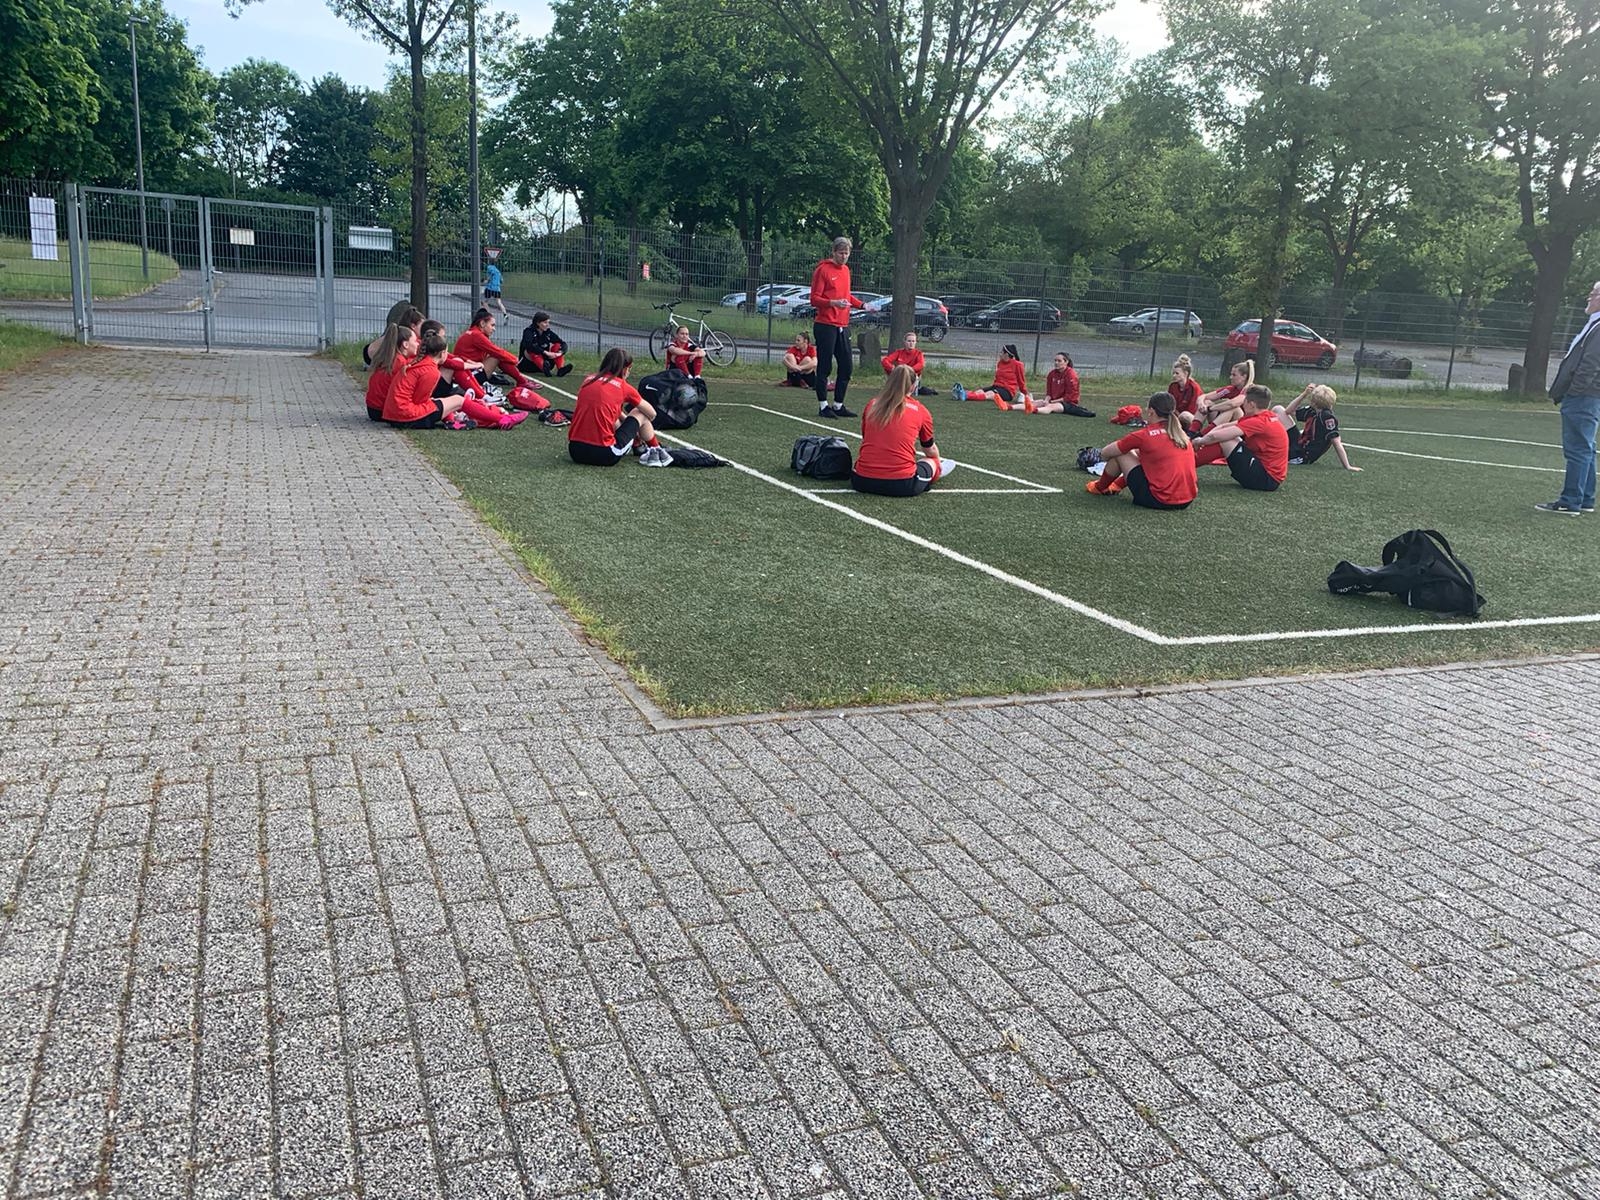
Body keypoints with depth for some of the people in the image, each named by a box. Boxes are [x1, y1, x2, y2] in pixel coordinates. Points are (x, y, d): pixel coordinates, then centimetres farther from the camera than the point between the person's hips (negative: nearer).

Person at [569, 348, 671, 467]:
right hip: (604, 455, -5)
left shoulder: (588, 379, 13)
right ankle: (656, 453, 29)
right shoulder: (623, 386, 1)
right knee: (640, 414, 15)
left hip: (574, 451, 5)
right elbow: (652, 414, 15)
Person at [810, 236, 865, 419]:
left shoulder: (846, 270, 16)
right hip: (825, 326, -7)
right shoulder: (823, 270, -7)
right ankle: (823, 406, 6)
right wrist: (833, 303, -25)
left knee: (847, 366, 7)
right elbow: (814, 299, -10)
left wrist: (861, 305, 10)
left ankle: (838, 405, 17)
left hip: (843, 326, 7)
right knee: (824, 367, -3)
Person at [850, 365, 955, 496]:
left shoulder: (872, 404, 9)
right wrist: (937, 461, 46)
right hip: (902, 485, -1)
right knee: (932, 461, 28)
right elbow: (931, 451, 22)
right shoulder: (921, 411, 4)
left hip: (862, 481, 1)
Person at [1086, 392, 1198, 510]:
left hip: (1159, 501, -7)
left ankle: (1099, 487, 31)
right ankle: (1117, 485, 41)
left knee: (1121, 454, 9)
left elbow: (1105, 453, 3)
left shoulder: (1144, 435, -8)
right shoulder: (1180, 433, 9)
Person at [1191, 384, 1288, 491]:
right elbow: (1224, 427, 7)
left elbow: (1216, 436, -22)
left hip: (1265, 479, -10)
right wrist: (1203, 439, -3)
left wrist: (1200, 441, -3)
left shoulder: (1258, 422, -19)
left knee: (1224, 441, -13)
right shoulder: (1270, 417, 10)